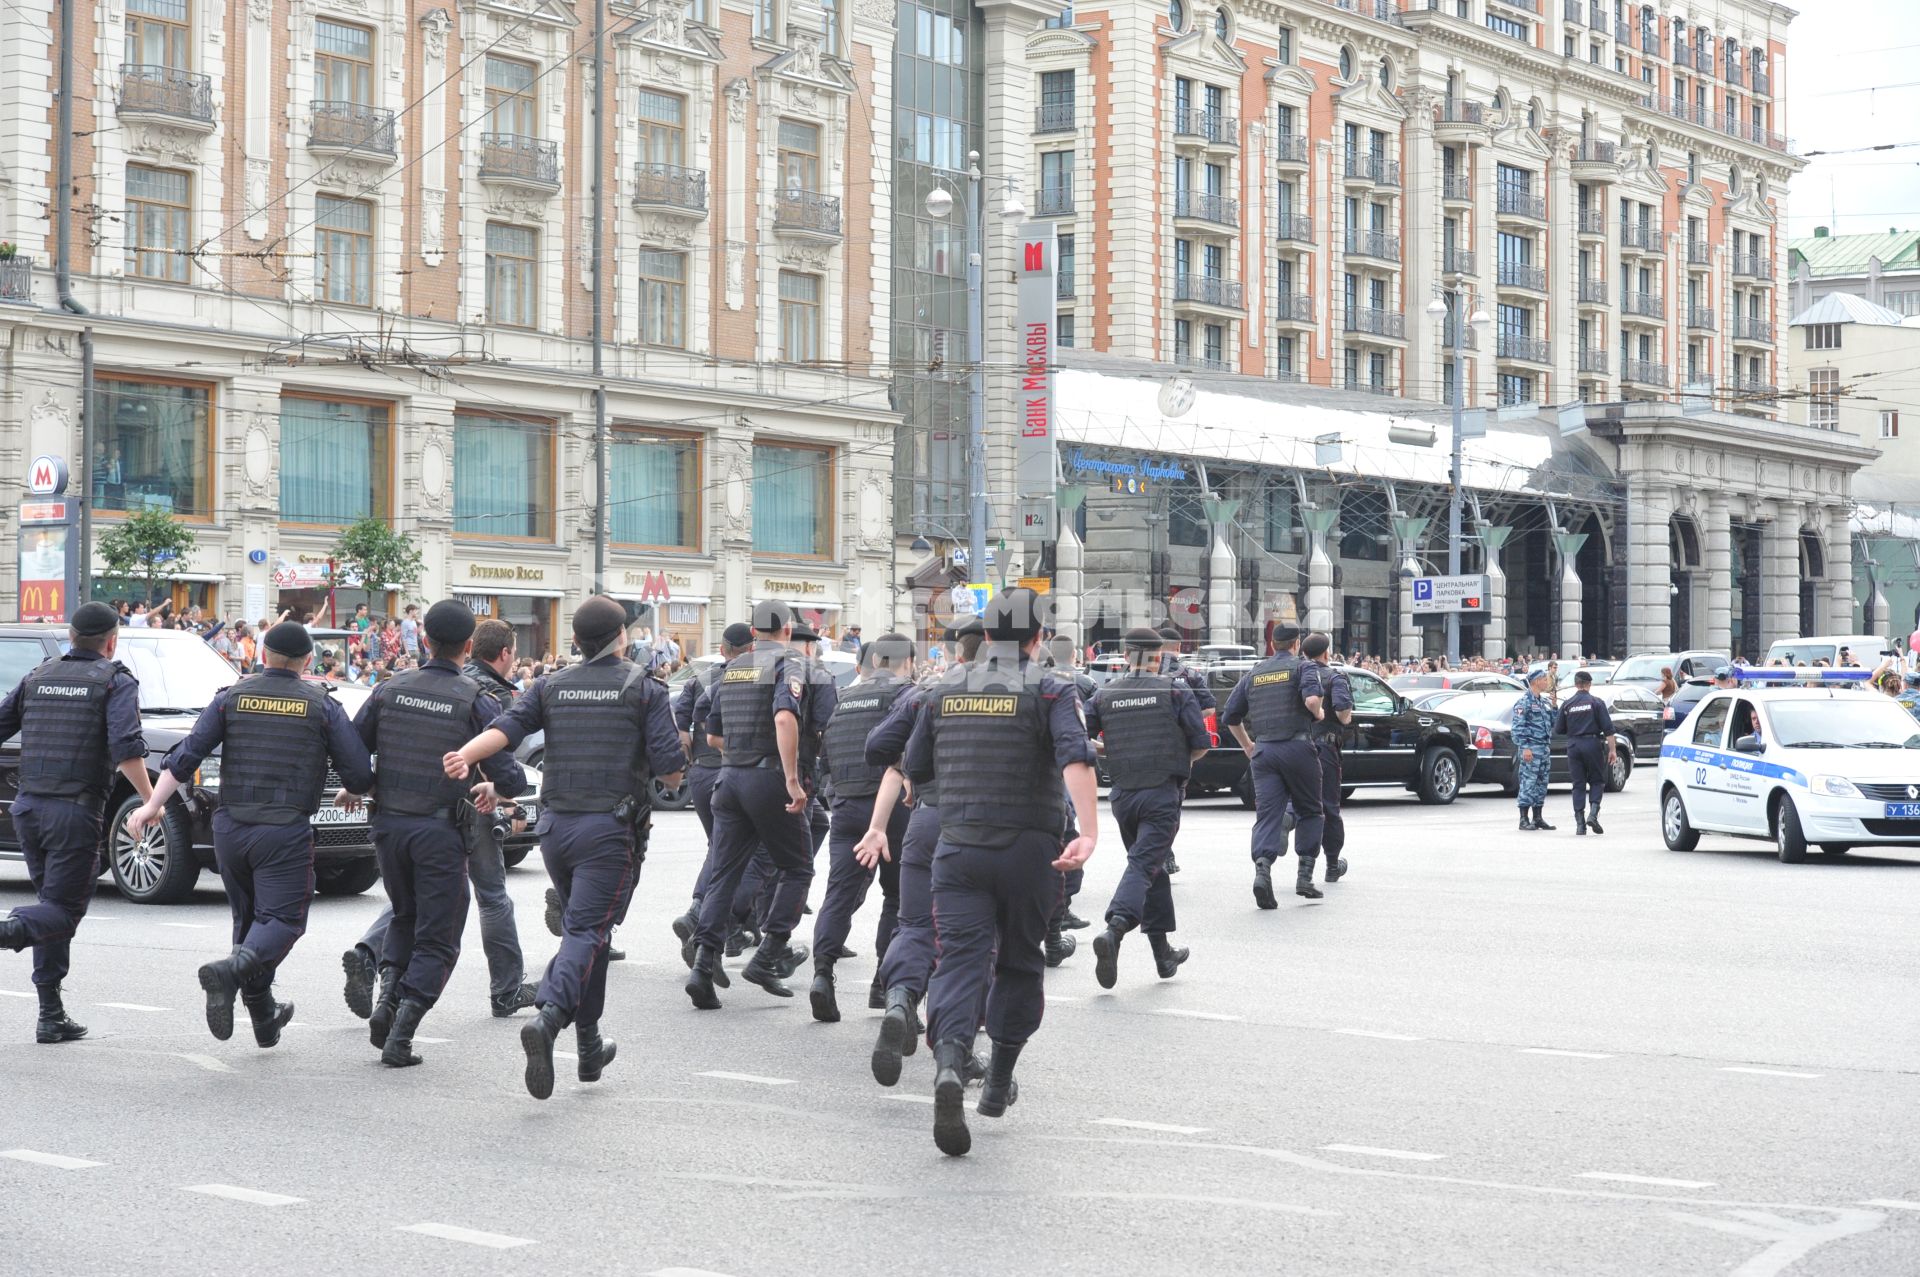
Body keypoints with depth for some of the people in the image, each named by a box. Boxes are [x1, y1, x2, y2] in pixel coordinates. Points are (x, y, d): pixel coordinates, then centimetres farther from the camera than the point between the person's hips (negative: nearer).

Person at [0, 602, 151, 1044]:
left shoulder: (38, 677, 14)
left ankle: (51, 1016, 12)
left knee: (52, 901, 16)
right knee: (63, 909, 1)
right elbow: (127, 748, -16)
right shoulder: (116, 682, -3)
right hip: (76, 811, -6)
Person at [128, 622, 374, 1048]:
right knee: (282, 919, -2)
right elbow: (360, 773, -1)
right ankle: (229, 971, -30)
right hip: (286, 833, -4)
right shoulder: (322, 706, 0)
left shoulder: (232, 698, 6)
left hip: (230, 828, 4)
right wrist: (351, 794, 21)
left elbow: (186, 756, -2)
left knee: (248, 918, 18)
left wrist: (152, 805, 2)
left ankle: (264, 1017, 21)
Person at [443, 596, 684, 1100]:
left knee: (587, 925, 19)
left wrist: (464, 756, -21)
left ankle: (590, 1048, 23)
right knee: (585, 931, -8)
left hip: (556, 826, 5)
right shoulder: (644, 689, -2)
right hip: (610, 830, -5)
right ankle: (548, 1019, -34)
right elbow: (671, 770, -8)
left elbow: (506, 727, -9)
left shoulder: (551, 686, 9)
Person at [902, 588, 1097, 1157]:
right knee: (1019, 962, 16)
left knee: (960, 961, -6)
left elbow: (914, 768, 15)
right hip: (1028, 849, -1)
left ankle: (949, 1065, -32)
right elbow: (1075, 757, -20)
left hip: (958, 848, 1)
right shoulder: (1050, 689, -2)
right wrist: (1088, 833, -27)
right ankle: (999, 1083, 24)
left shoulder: (947, 689, 9)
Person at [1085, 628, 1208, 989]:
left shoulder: (1105, 695, 5)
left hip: (1122, 795, 4)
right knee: (1144, 865, -9)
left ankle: (1163, 953, 21)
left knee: (1152, 865, 17)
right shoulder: (1175, 691, -2)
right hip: (1162, 794, -4)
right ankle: (1115, 929, -35)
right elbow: (1201, 745, -5)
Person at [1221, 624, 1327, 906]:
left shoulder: (1253, 674, 16)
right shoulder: (1304, 667, 1)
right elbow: (1311, 698, -20)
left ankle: (1262, 869, -25)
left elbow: (1230, 717, 17)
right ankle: (1305, 877, 6)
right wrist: (1318, 713, 2)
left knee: (1267, 814, -2)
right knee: (1310, 811, 12)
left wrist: (1247, 745, 29)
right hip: (1298, 747, -3)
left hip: (1263, 752, 3)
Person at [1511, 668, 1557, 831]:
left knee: (1541, 783, 11)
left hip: (1545, 748, 9)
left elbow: (1552, 723, 24)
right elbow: (1519, 726, -15)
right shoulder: (1524, 701, -9)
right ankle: (1524, 819, -5)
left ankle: (1538, 818, 17)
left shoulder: (1544, 701, 17)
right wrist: (1524, 747, -21)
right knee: (1528, 783, -8)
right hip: (1531, 748, -9)